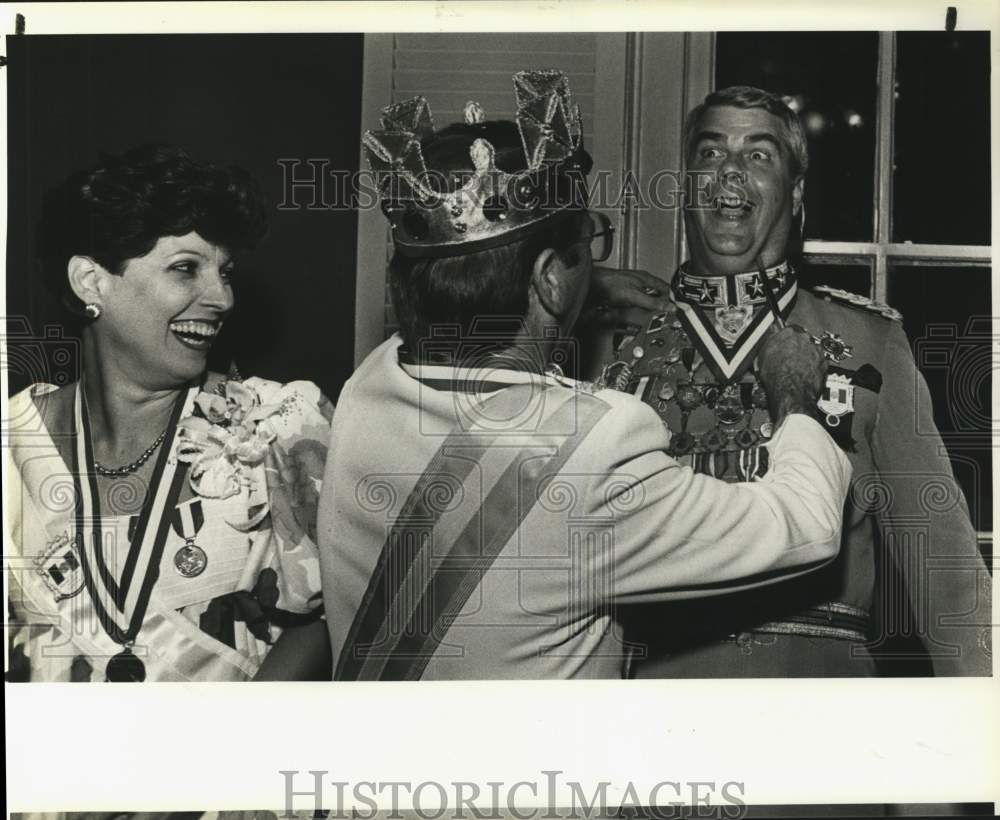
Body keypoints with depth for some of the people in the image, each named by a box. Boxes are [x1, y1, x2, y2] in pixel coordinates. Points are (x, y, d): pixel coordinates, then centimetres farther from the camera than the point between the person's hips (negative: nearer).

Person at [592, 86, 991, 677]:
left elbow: (933, 533, 5)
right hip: (658, 664, -1)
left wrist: (974, 674, -4)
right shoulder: (621, 331, 10)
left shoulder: (870, 338, 9)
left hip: (817, 669, 1)